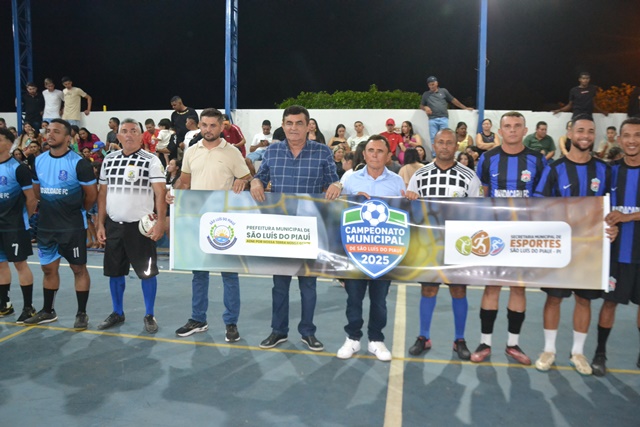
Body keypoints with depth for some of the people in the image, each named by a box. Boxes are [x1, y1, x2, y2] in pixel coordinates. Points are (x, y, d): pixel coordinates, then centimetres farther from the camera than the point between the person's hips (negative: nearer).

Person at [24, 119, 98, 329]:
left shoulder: (79, 163, -12)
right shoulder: (38, 161, 5)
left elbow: (92, 194, -6)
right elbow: (37, 191, 17)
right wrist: (51, 209, 16)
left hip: (73, 226, -5)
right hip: (46, 226, 6)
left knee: (78, 268, 3)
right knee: (48, 268, 15)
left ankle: (82, 313, 14)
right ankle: (47, 311, 29)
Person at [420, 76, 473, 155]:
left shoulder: (443, 91, 11)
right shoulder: (426, 94, 14)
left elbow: (453, 100, 15)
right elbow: (421, 105, 21)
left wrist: (465, 108, 16)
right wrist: (425, 107, -3)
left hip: (443, 118, -1)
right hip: (432, 119, 1)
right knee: (433, 138, -1)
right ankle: (434, 156, 1)